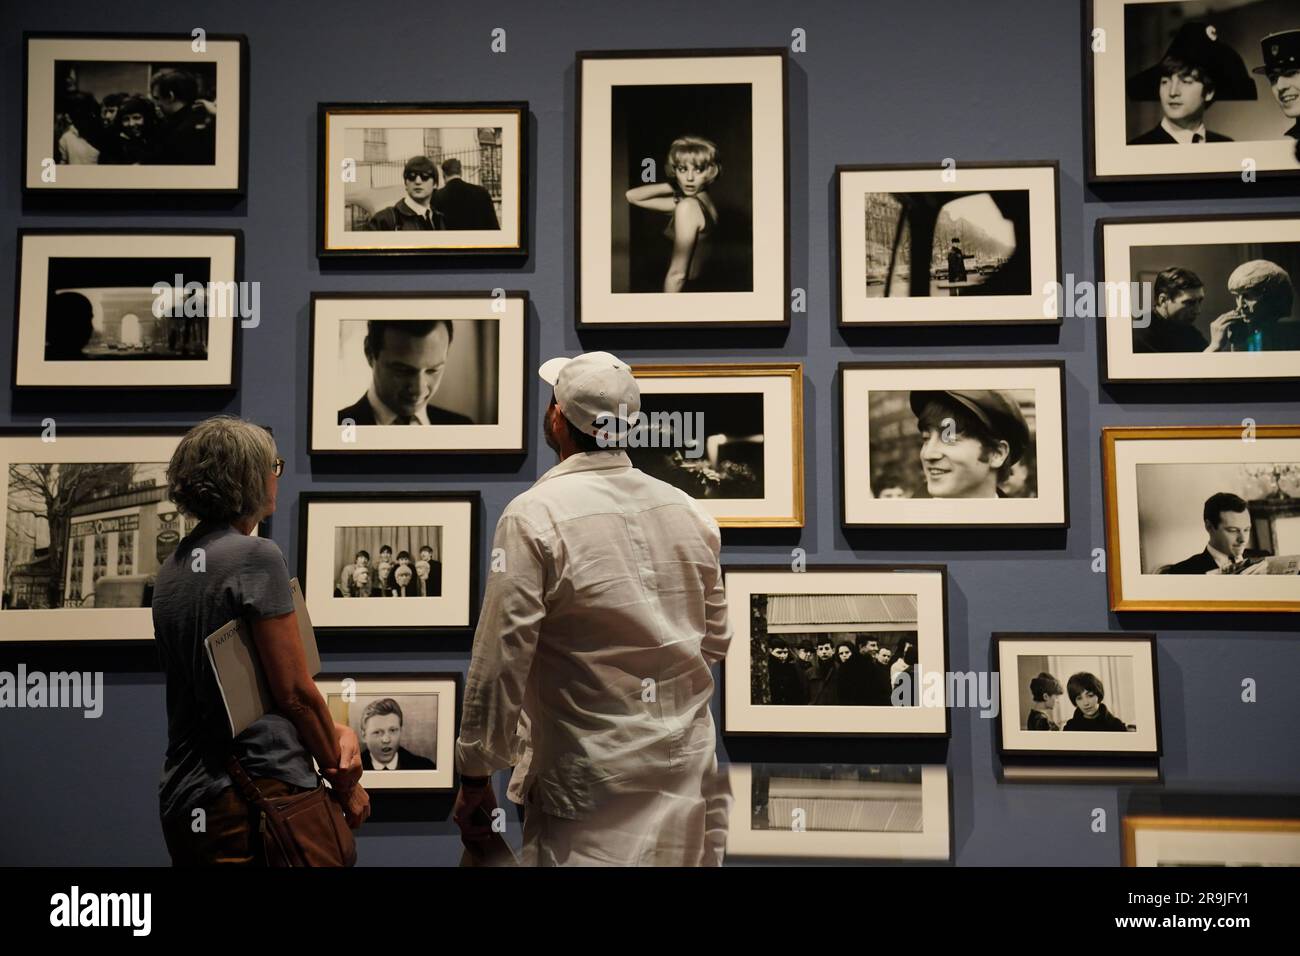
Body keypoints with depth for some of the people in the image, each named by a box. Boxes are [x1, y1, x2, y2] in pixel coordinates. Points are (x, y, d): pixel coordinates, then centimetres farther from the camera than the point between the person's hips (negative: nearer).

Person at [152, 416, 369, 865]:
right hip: (260, 791, -8)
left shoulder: (174, 566, 11)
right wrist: (344, 782, -1)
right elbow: (295, 692, -13)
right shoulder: (256, 557, -14)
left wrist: (338, 729, 3)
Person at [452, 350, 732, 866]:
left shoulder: (534, 515, -14)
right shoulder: (687, 508, 2)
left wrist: (474, 775, -3)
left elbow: (500, 660, -13)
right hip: (691, 772, 6)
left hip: (594, 786, -5)